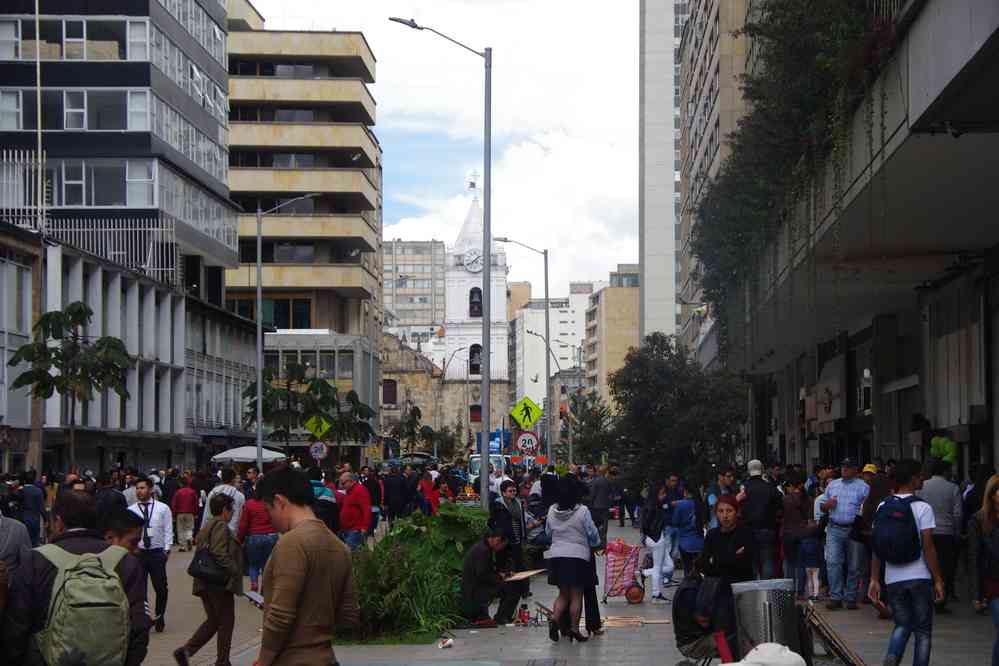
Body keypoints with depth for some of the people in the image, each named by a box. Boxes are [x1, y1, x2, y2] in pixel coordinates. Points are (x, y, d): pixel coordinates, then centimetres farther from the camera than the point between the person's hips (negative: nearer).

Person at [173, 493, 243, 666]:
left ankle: (186, 650, 3)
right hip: (221, 582, -9)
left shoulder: (206, 526, 15)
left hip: (205, 583, 9)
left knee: (212, 621, 16)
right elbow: (220, 554, -24)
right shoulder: (221, 526, -14)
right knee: (226, 622, 5)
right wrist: (236, 572, -16)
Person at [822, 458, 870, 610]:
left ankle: (850, 598, 12)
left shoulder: (863, 487, 3)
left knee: (853, 566, 3)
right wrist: (828, 505, -2)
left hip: (854, 529, -2)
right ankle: (835, 597, -7)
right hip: (834, 529, 2)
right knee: (833, 563, -10)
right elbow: (823, 507, 20)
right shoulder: (832, 485, 15)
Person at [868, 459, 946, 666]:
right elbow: (928, 548, -11)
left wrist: (874, 579, 10)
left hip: (893, 579, 4)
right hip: (920, 578, -4)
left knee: (902, 625, 16)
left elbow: (876, 547, 5)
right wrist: (938, 580, -5)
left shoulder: (883, 508, 4)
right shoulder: (922, 508, -9)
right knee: (923, 630, 9)